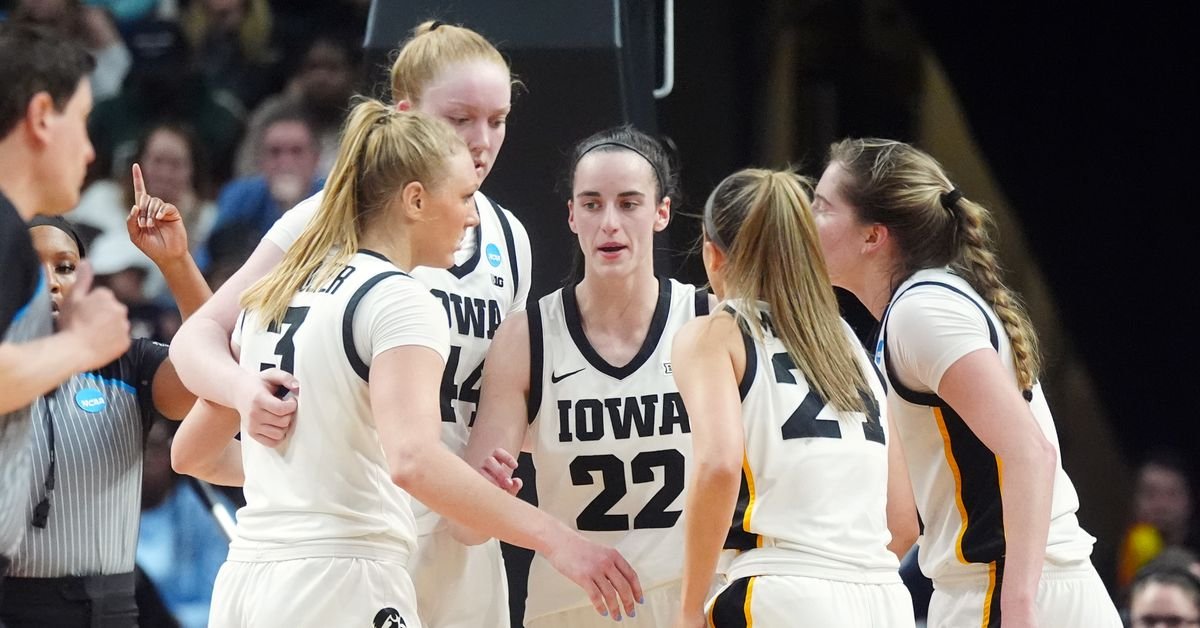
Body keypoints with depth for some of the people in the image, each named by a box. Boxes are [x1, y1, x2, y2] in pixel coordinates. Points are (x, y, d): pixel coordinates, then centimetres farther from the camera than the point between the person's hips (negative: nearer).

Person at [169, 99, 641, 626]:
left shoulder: (273, 295, 16)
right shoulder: (398, 301, -8)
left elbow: (190, 452, 23)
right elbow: (413, 459, -24)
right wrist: (553, 538, -25)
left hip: (242, 585, 8)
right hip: (339, 586, -8)